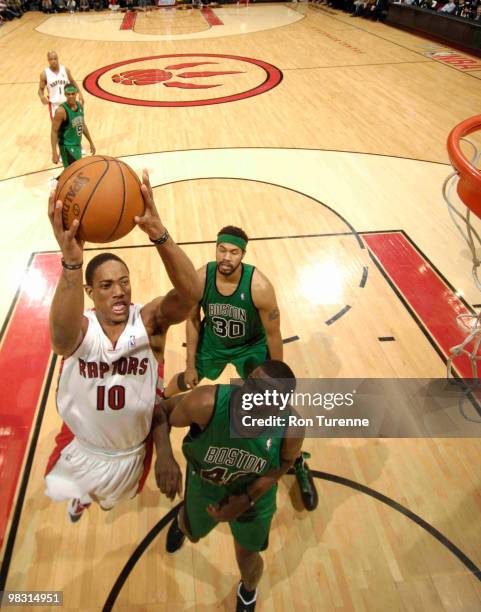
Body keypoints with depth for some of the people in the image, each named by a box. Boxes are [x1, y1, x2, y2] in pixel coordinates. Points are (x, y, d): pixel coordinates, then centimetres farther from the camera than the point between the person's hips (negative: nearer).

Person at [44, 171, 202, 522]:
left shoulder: (150, 321, -26)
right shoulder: (79, 329, -27)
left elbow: (191, 294, -46)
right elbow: (62, 333, -53)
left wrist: (159, 235, -63)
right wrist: (72, 262, -71)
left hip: (135, 448, 1)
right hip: (83, 447, 0)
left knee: (115, 495, 33)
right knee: (74, 492, 31)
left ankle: (106, 494, 70)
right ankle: (80, 497, 68)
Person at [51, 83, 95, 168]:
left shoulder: (79, 105, 1)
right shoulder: (61, 111, -21)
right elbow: (54, 131, -18)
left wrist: (91, 142, 17)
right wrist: (54, 153, -23)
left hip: (78, 145, 8)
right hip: (67, 147, -8)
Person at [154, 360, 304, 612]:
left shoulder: (291, 431, -36)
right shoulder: (207, 403, -43)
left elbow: (284, 463, -12)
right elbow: (161, 410, -24)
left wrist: (248, 499, -20)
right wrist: (164, 454, -41)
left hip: (255, 494, 0)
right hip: (204, 485, 0)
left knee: (247, 558, 24)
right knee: (193, 533, 31)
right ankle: (181, 522, 72)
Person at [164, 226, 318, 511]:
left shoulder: (260, 286, -35)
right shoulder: (200, 279, -27)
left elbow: (273, 335, -21)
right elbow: (193, 320, -9)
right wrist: (190, 365, -3)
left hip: (251, 346, -2)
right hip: (213, 342, 3)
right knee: (187, 380, 26)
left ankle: (299, 464, 22)